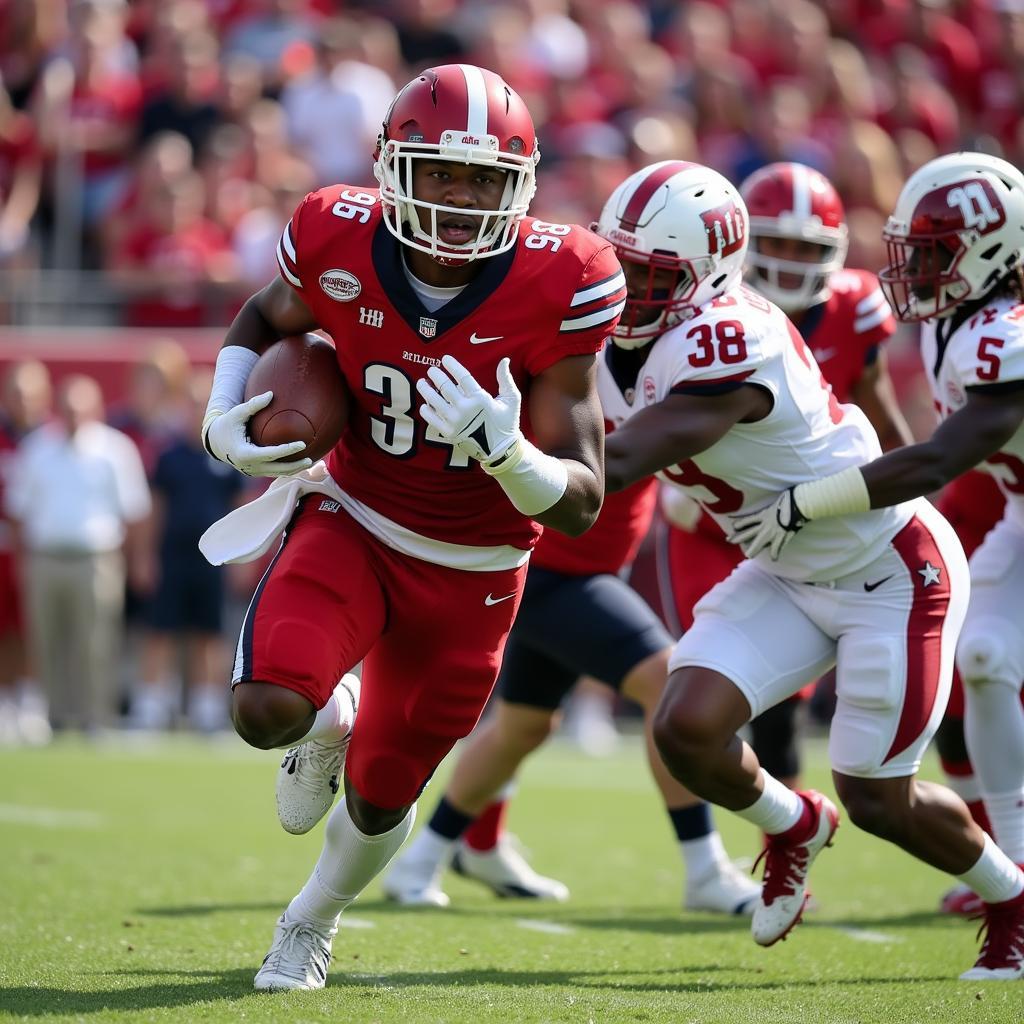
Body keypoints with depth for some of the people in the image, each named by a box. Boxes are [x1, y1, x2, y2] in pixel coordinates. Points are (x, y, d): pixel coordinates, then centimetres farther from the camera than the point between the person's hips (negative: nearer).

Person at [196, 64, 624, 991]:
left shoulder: (555, 287, -23)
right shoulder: (339, 245, -18)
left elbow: (580, 504, -19)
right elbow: (265, 318, 9)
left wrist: (499, 444, -40)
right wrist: (224, 413, -10)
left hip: (473, 574, 0)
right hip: (352, 527, 0)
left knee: (379, 800, 13)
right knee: (267, 711, -28)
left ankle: (312, 923, 48)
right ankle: (330, 718, 12)